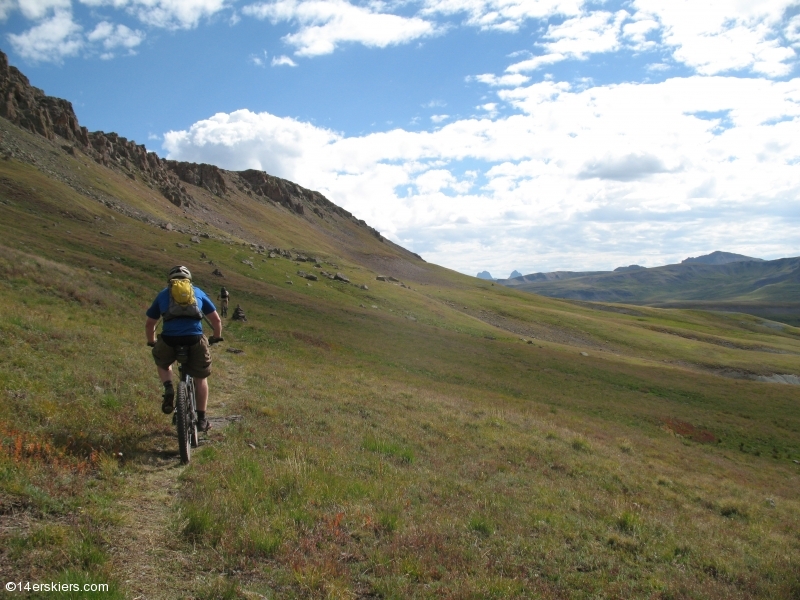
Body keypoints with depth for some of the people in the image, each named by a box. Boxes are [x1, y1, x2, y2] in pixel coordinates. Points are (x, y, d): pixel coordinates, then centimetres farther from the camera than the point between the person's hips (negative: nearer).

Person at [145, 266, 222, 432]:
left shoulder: (163, 294, 25)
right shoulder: (198, 292, 25)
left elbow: (149, 324, 31)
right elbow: (216, 320, 26)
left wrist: (152, 342, 49)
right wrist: (217, 337, 44)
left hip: (169, 340, 0)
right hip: (195, 340, 0)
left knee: (162, 363, 35)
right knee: (201, 378, 22)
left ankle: (168, 389, 11)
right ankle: (201, 418, 25)